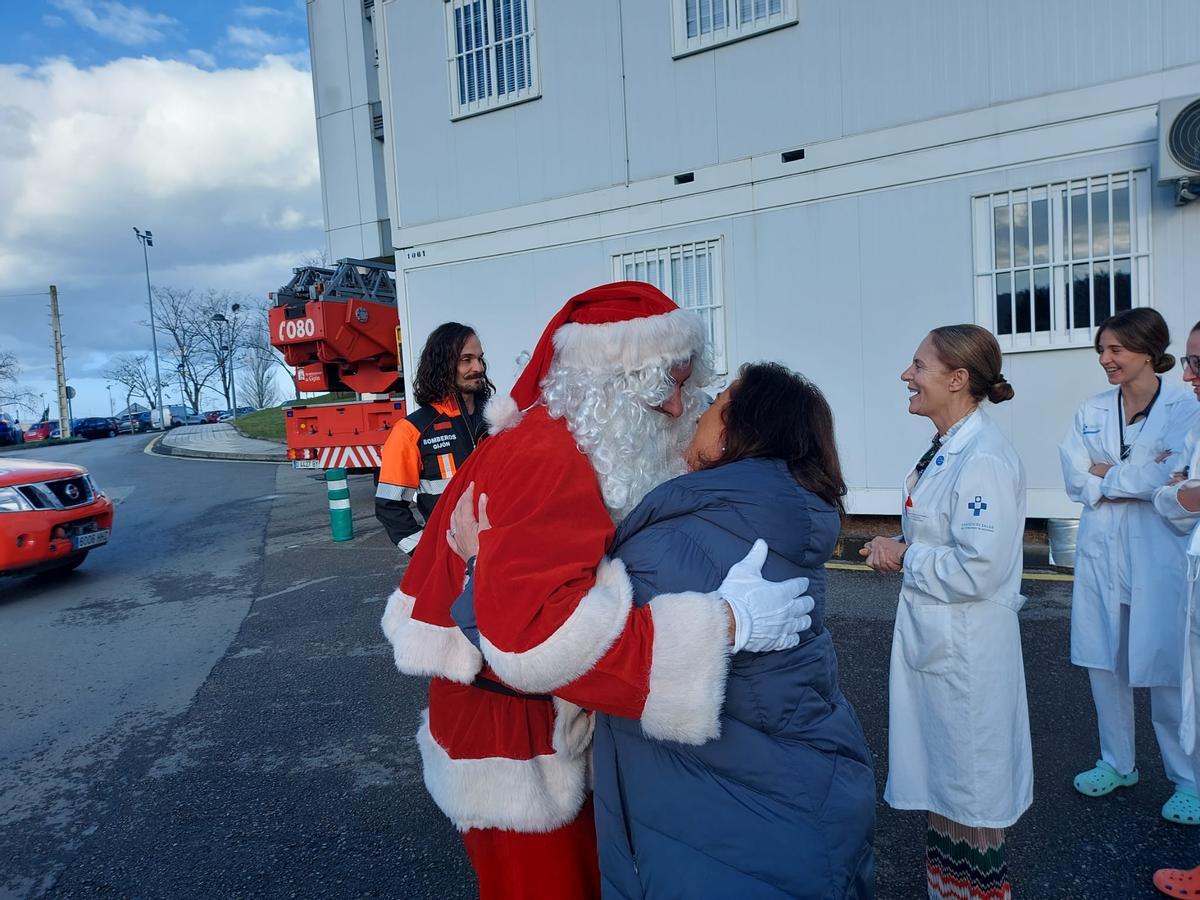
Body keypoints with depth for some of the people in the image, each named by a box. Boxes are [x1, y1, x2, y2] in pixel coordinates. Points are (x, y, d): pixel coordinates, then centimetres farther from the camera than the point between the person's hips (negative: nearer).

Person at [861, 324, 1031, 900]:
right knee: (940, 786, 23)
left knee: (972, 797, 11)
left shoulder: (985, 459, -23)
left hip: (965, 646, -9)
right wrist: (895, 548, 2)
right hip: (931, 636, 9)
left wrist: (905, 558, -15)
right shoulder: (944, 450, 7)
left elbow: (979, 569, -28)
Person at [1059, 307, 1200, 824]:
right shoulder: (1092, 411, 6)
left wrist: (1103, 475, -8)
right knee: (1104, 664, 12)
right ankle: (1117, 764, 30)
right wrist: (1137, 477, -13)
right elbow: (1075, 480, -2)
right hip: (1101, 552, 4)